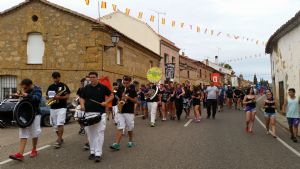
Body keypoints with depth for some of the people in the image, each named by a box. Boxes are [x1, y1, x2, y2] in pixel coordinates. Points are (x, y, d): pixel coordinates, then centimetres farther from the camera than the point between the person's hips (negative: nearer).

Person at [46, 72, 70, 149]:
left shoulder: (64, 86, -3)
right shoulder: (51, 87, 12)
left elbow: (67, 96, -7)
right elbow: (47, 97, 15)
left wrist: (59, 97, -21)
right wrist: (50, 97, -8)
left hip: (61, 107, -6)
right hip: (53, 108, 6)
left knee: (60, 124, -14)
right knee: (55, 125, 11)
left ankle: (58, 141, -11)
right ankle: (60, 138, 27)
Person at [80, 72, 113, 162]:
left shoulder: (103, 87, 2)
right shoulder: (86, 88, 9)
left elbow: (111, 96, 8)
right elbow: (82, 98, 16)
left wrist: (106, 102, -9)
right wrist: (82, 105, -4)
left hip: (100, 113, -3)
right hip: (88, 113, 3)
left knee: (99, 133, -6)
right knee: (90, 133, 9)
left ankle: (98, 153, -4)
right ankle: (92, 151, 21)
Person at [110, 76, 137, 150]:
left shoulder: (132, 91, -2)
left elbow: (135, 101, -5)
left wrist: (128, 98, -17)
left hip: (129, 112, -3)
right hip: (121, 112, 3)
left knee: (130, 128, 9)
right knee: (119, 128, -5)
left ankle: (130, 141, 29)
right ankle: (116, 144, -10)